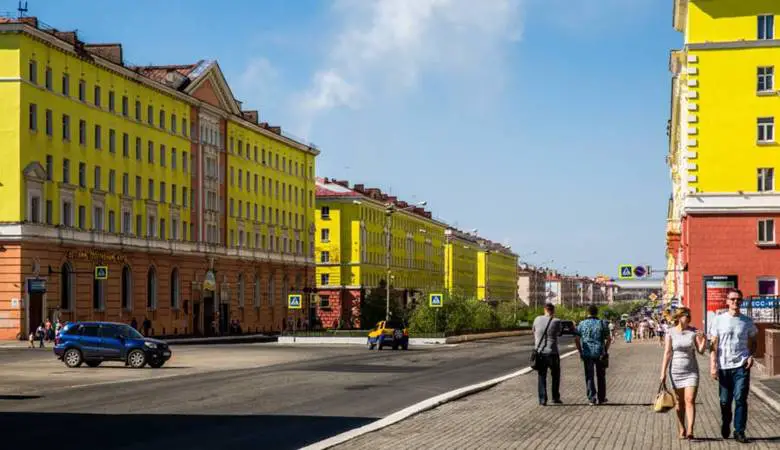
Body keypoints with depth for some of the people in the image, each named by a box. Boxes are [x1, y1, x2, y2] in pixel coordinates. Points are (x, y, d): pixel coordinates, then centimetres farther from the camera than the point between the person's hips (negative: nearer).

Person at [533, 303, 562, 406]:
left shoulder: (537, 319, -2)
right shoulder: (556, 322, -9)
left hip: (540, 352, 2)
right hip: (552, 353, -2)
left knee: (542, 376, 9)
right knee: (555, 375, 17)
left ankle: (542, 399, 3)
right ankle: (555, 397, 21)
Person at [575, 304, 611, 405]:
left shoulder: (582, 324, 0)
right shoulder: (601, 323, -1)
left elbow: (576, 339, -1)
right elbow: (608, 338, -3)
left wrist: (580, 351, 7)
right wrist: (605, 351, 7)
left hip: (587, 354, 0)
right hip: (600, 353, 0)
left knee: (589, 376, 4)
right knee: (601, 376, 12)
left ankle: (592, 398, -3)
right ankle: (601, 399, 19)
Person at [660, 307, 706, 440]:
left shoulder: (693, 332, 1)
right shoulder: (671, 333, -2)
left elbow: (700, 350, -3)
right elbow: (667, 353, -3)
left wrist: (704, 339, -21)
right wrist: (663, 372, -6)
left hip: (691, 370, 0)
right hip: (676, 370, 0)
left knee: (690, 400, -10)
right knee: (679, 402, 8)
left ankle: (690, 430, -16)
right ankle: (681, 429, 19)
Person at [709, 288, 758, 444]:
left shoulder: (747, 321, 6)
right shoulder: (718, 320, 2)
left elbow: (752, 342, 16)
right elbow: (714, 345, 2)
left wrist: (751, 356, -4)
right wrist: (713, 366, -5)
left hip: (742, 366, 0)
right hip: (724, 367, 0)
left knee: (740, 399, -6)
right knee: (725, 400, 9)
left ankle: (739, 432, -1)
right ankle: (725, 425, 33)